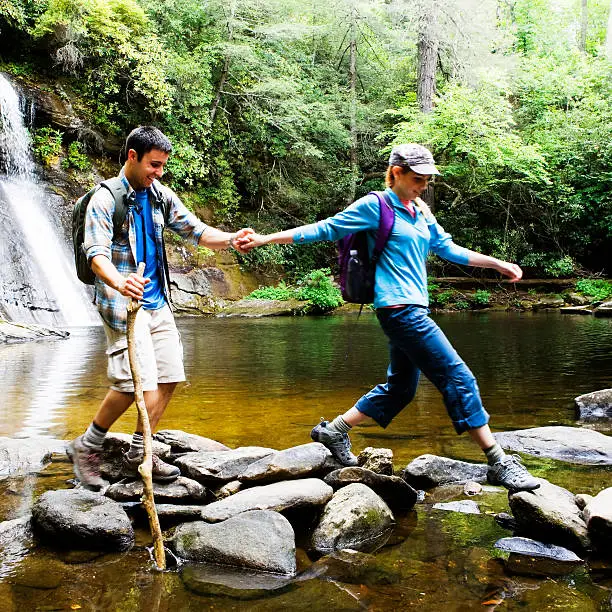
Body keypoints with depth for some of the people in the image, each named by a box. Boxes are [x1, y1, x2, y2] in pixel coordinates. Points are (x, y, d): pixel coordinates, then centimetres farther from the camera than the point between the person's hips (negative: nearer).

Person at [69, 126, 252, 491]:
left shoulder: (161, 196, 9)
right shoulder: (105, 199, -10)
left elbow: (196, 231, 6)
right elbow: (97, 253, -20)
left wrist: (230, 240, -16)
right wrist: (119, 282, -42)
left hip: (158, 302, 7)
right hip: (123, 303, -7)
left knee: (169, 379, 6)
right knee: (134, 384, -14)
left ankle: (138, 454, 19)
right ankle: (87, 447, 8)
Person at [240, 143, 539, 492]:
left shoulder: (421, 215, 16)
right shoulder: (375, 207, -6)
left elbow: (450, 250, 24)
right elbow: (324, 230, -3)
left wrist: (498, 264, 23)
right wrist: (264, 239, -3)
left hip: (415, 310, 9)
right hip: (399, 309, -9)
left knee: (401, 388, 15)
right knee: (459, 378, -9)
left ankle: (335, 430, 27)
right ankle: (499, 463, -2)